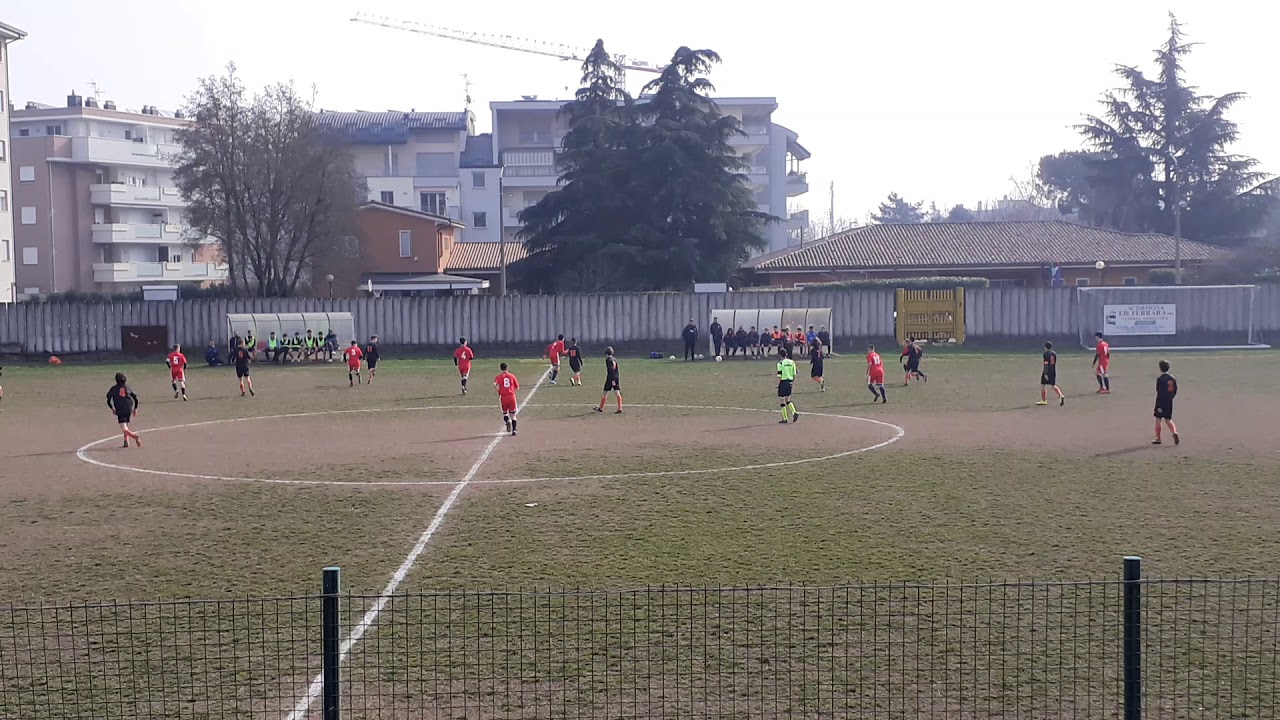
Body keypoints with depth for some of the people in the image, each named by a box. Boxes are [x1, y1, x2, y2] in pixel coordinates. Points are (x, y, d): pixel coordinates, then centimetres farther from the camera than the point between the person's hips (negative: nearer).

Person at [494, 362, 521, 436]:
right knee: (513, 415, 8)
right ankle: (514, 430, -2)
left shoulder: (499, 377, 2)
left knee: (505, 413, 19)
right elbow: (517, 387, 9)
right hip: (512, 397, 1)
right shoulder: (512, 376, 6)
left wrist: (498, 391, -3)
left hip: (503, 397, -1)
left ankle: (507, 421, -12)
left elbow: (494, 384, -17)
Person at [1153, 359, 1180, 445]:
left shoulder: (1160, 379, -14)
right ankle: (1174, 433, -13)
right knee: (1168, 420, 12)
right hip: (1170, 403, 6)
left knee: (1158, 420, 6)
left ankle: (1158, 439, 11)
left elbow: (1159, 394, -17)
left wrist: (1158, 406, -16)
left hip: (1161, 403, -5)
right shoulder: (1173, 379, 4)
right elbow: (1175, 391, 9)